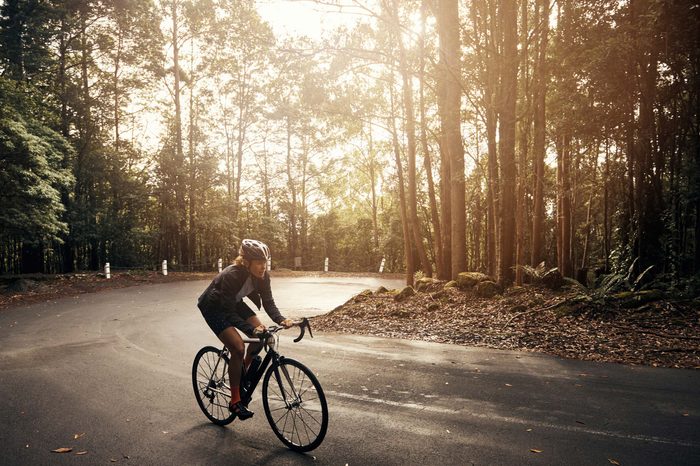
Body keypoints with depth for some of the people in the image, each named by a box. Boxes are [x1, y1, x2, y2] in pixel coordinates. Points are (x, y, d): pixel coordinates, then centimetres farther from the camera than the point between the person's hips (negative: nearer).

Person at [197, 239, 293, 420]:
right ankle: (235, 401, -8)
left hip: (235, 303, 7)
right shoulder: (231, 275, -36)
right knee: (238, 347, -21)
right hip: (213, 307, -6)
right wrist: (251, 330, -45)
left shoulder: (262, 276, -19)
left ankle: (245, 370, 19)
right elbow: (229, 313, -34)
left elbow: (268, 301, -14)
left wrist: (280, 320, -33)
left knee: (262, 334, -8)